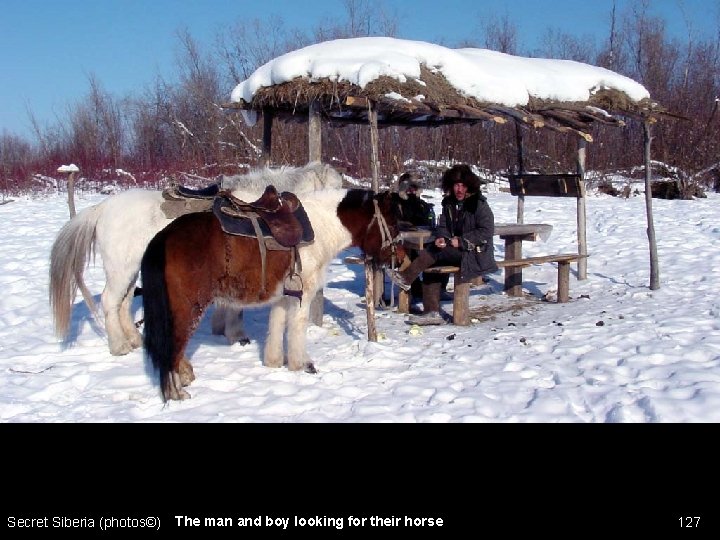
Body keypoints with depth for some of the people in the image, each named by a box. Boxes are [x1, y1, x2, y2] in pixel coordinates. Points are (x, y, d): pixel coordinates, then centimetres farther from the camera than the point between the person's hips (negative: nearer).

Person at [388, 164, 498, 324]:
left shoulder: (479, 204, -11)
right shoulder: (449, 203, 9)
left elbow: (486, 231, -15)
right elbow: (442, 226, 11)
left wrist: (461, 241, -21)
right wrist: (441, 237, -13)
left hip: (476, 254, -7)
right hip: (456, 251, 7)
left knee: (435, 251, -23)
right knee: (431, 265, -9)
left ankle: (406, 277, -12)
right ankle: (432, 312, -9)